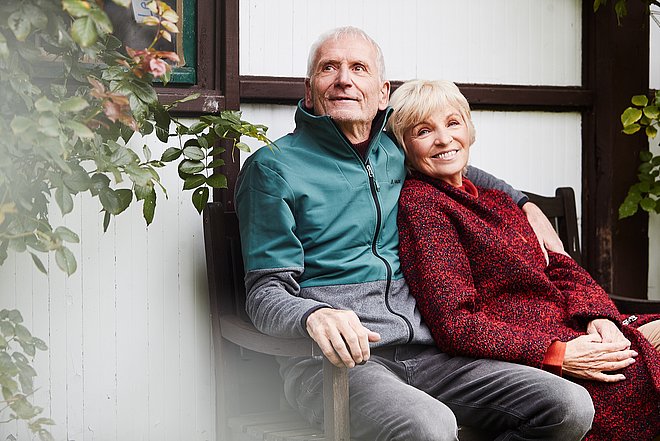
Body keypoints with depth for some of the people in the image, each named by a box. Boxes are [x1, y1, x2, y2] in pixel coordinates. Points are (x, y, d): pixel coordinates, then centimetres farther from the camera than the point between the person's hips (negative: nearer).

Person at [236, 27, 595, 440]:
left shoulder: (397, 153, 19)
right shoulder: (274, 166, 3)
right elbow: (266, 292, -4)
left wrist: (525, 205, 31)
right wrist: (315, 315, -26)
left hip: (423, 349, 6)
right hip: (334, 358, -6)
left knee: (570, 407, -14)